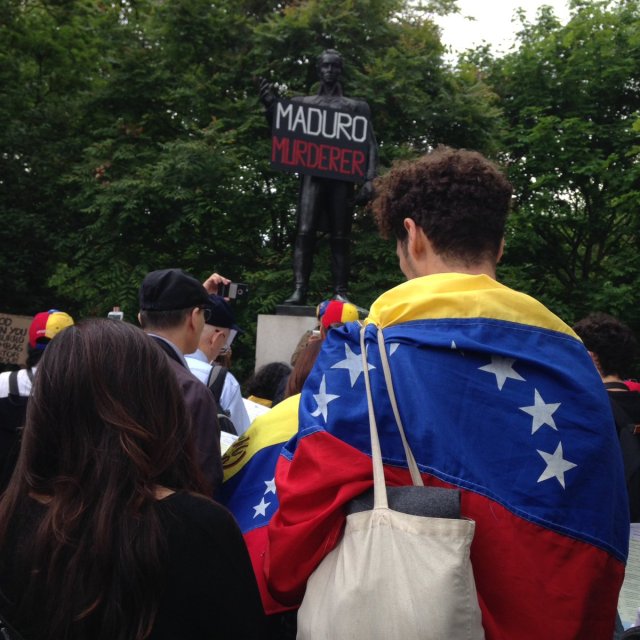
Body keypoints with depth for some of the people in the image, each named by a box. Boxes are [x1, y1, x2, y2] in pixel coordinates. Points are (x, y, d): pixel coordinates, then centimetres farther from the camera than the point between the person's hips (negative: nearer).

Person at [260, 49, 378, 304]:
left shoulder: (356, 107, 17)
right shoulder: (303, 102, 20)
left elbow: (370, 145, 10)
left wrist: (369, 179, -5)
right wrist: (271, 106, -1)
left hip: (342, 175, 0)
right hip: (313, 173, 0)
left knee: (340, 236, -1)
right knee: (305, 231, -13)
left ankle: (340, 292, 0)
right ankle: (299, 290, -17)